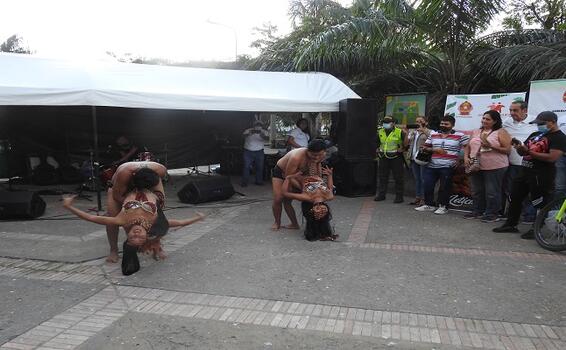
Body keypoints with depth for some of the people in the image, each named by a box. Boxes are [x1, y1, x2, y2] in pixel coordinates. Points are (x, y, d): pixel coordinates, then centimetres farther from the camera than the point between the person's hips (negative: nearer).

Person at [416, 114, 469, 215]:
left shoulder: (460, 136, -1)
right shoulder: (433, 134, 10)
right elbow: (425, 147, 11)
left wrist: (459, 159, -9)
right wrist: (434, 149, -7)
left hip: (447, 167, -4)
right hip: (431, 166, 4)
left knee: (444, 188, 1)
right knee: (427, 186, 4)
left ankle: (443, 206, 15)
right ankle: (429, 204, 19)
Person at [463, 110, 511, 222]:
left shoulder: (501, 132, -3)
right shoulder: (475, 132, 13)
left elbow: (507, 150, -8)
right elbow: (468, 147, 17)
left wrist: (491, 146, -19)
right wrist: (466, 157, 0)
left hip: (495, 167, -5)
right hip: (475, 167, 6)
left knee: (492, 192, 0)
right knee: (476, 191, 12)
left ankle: (492, 213, 11)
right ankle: (477, 211, 25)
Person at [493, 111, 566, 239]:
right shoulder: (535, 135, 16)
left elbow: (552, 157, -21)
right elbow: (522, 152, 19)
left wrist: (529, 151, -20)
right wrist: (519, 147, -4)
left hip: (541, 175, -8)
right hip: (524, 171, 9)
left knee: (540, 203, 0)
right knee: (515, 198, 12)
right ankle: (510, 224, 23)